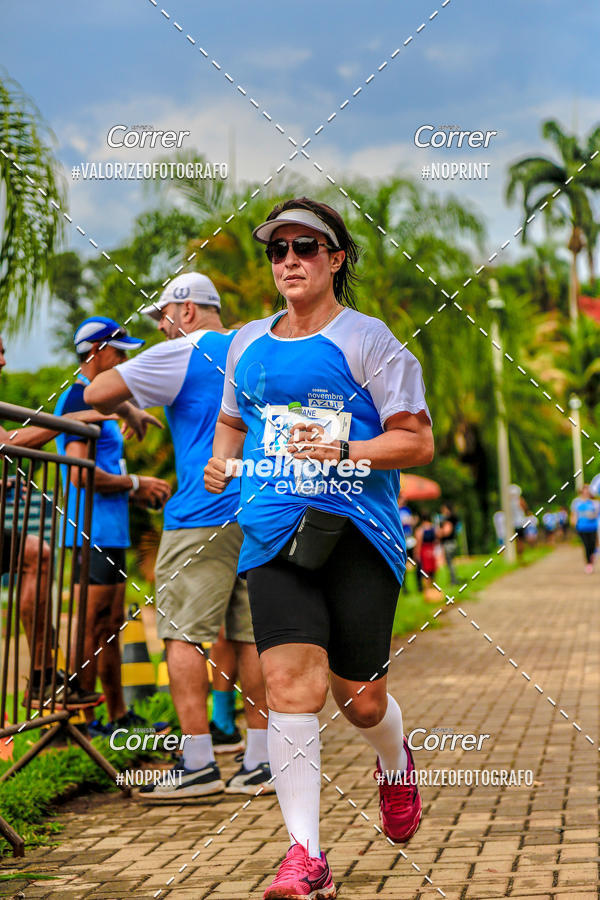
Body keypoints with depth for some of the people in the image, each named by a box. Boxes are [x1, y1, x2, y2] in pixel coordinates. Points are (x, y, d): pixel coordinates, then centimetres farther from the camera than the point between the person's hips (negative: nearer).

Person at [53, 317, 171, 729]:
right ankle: (81, 719, -3)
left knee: (110, 625, 13)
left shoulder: (94, 400, 21)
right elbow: (80, 472, -21)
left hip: (109, 531, 10)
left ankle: (119, 715, 20)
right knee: (93, 627, -7)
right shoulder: (79, 398, -12)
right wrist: (135, 484, -11)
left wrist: (142, 492, 12)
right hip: (93, 532, -10)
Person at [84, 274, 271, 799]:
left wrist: (122, 411, 18)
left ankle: (199, 765, -6)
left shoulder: (183, 354, -3)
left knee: (183, 633, -3)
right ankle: (259, 763, 7)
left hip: (204, 513, -7)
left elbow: (98, 393, -1)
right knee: (253, 634, 7)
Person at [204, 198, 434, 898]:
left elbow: (418, 442, -2)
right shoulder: (248, 343, 15)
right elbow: (232, 420, 31)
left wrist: (342, 451, -17)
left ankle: (396, 765, 41)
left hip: (358, 532, -2)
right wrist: (221, 464, 9)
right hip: (274, 534, 3)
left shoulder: (368, 339, 1)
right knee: (290, 682, -13)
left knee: (358, 697, 4)